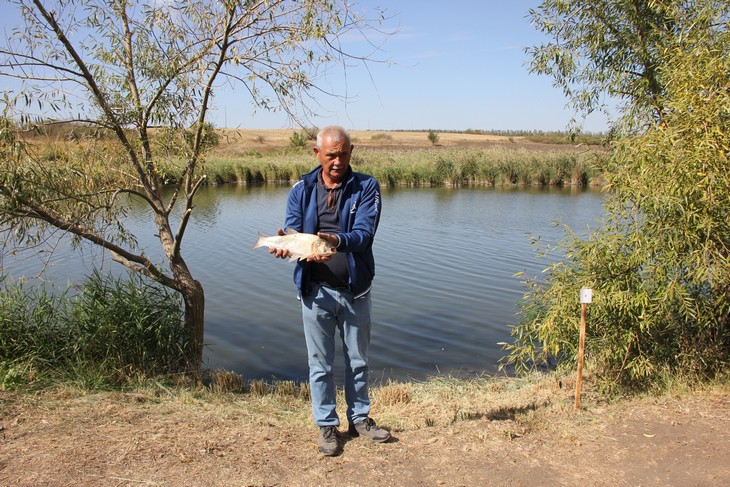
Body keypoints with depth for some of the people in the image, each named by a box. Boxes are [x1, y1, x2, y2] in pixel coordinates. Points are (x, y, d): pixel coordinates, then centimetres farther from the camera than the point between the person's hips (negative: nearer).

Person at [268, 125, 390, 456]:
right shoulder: (302, 190, 1)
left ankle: (359, 418, 34)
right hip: (316, 290, 0)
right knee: (320, 363, 9)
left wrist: (337, 240, -38)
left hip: (355, 289, 0)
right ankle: (327, 425, 26)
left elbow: (364, 233, -17)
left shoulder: (366, 187, -4)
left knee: (357, 359, 16)